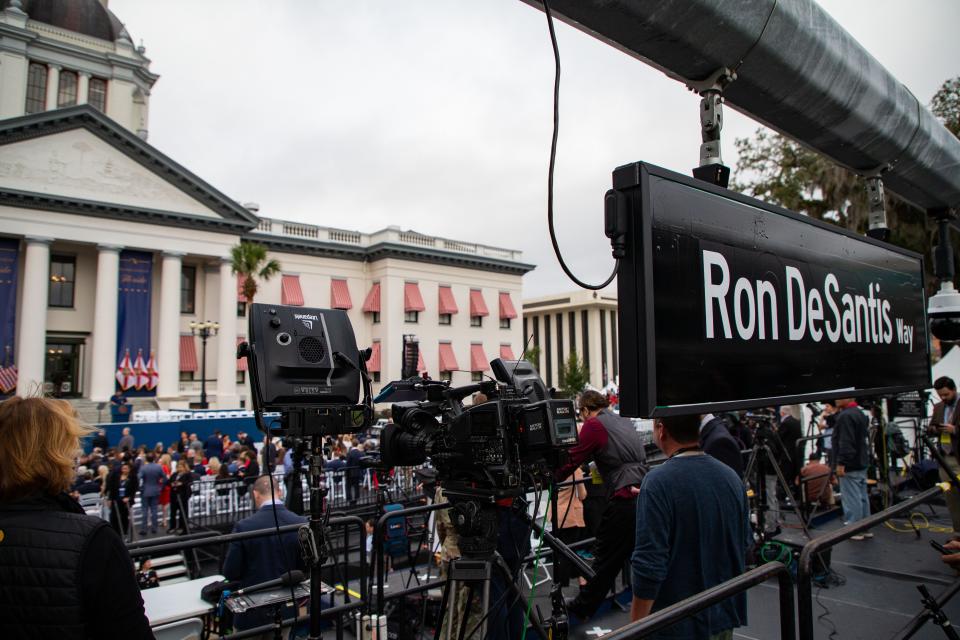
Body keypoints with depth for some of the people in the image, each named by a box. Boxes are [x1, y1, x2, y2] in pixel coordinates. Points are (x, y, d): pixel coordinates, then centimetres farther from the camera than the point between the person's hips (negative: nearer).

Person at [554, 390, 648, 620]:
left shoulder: (593, 425, -4)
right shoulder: (625, 422, 18)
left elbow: (573, 460, -5)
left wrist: (551, 478, 7)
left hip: (624, 499, -6)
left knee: (605, 559, 5)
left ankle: (581, 609, 17)